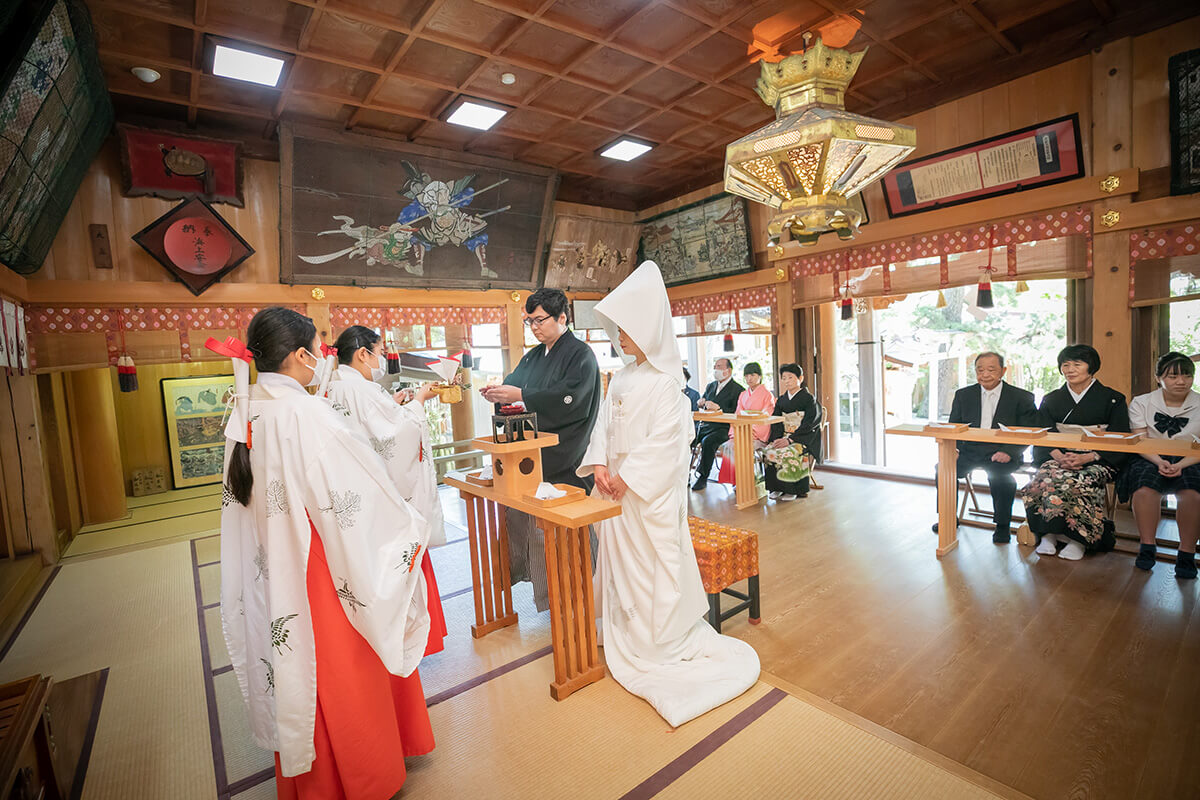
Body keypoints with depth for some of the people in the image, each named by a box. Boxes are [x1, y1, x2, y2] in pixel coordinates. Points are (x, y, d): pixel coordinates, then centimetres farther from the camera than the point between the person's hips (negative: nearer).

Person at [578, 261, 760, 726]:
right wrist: (600, 465, -5)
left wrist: (628, 477, -17)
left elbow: (664, 440, -20)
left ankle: (662, 641, 24)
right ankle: (625, 632, 38)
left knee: (654, 562, 5)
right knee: (620, 561, 18)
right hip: (619, 486, 8)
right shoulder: (622, 378, 9)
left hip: (651, 491, -8)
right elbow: (604, 423, 8)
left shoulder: (664, 382, -15)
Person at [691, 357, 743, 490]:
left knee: (707, 442, -34)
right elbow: (701, 408, 24)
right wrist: (701, 404, 1)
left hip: (723, 428, -6)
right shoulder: (710, 386, 21)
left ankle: (703, 478, -19)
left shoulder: (738, 389, 0)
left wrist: (718, 408, -19)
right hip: (705, 425, 6)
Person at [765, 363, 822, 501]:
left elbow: (808, 425, -13)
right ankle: (776, 488, -14)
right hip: (784, 437, 5)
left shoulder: (809, 399, -3)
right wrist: (777, 438, -14)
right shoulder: (781, 399, 14)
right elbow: (776, 422, 6)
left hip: (804, 439, -4)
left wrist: (789, 439, -25)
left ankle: (793, 490, -18)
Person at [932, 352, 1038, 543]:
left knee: (999, 473, -34)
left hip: (1002, 454, -3)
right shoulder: (963, 395, 11)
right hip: (970, 451, 3)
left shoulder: (1022, 398, 2)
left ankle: (1003, 525, -10)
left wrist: (1008, 452, -20)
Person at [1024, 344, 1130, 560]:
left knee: (1076, 484, -35)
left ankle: (1079, 539, -21)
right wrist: (1057, 456, -15)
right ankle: (1048, 535, -25)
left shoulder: (1113, 399, 7)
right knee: (1047, 478, -32)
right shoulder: (1051, 400, 15)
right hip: (1058, 458, 2)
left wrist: (1086, 457, -18)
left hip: (1097, 461, -2)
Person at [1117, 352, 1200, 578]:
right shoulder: (1141, 403, 6)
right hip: (1151, 460, 0)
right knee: (1145, 485, -32)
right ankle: (1147, 547, -20)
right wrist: (1160, 462, -19)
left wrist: (1181, 465, -20)